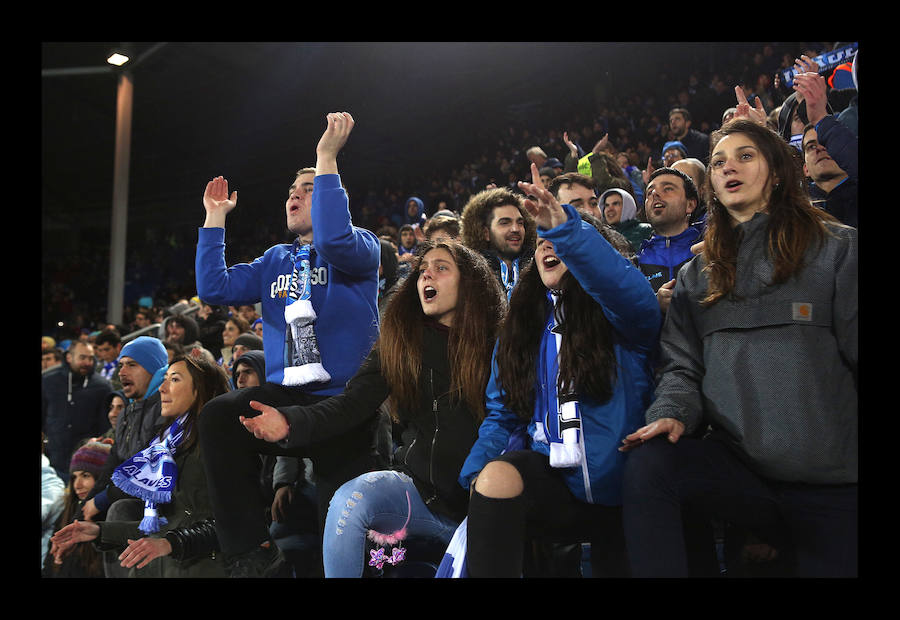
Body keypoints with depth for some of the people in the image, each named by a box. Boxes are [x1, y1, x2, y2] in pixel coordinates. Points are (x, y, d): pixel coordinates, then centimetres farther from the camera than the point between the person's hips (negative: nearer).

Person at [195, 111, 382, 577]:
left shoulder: (360, 246, 2)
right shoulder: (275, 261, 19)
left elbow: (334, 240, -24)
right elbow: (214, 289, 7)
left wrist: (326, 160, -21)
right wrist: (215, 218, 9)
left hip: (344, 400, -4)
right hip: (286, 395, 5)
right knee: (218, 415, -25)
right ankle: (250, 552, -16)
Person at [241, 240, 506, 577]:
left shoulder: (497, 346, 2)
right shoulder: (397, 343, 7)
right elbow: (352, 404, -4)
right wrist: (290, 422, -21)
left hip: (477, 505, -1)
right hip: (417, 489, 1)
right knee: (349, 499, -27)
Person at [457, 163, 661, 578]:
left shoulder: (621, 315, -2)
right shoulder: (521, 327, 12)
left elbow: (633, 292, -28)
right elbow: (502, 415, 12)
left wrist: (564, 226, -40)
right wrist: (476, 473, -7)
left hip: (617, 485, -1)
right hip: (555, 481, 2)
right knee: (497, 476, -27)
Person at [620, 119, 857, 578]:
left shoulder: (836, 247, 6)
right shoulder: (698, 274, 16)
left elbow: (854, 349, -2)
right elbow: (682, 365, 9)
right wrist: (672, 413, -13)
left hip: (831, 476, -1)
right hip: (737, 465, 2)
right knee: (648, 463, -25)